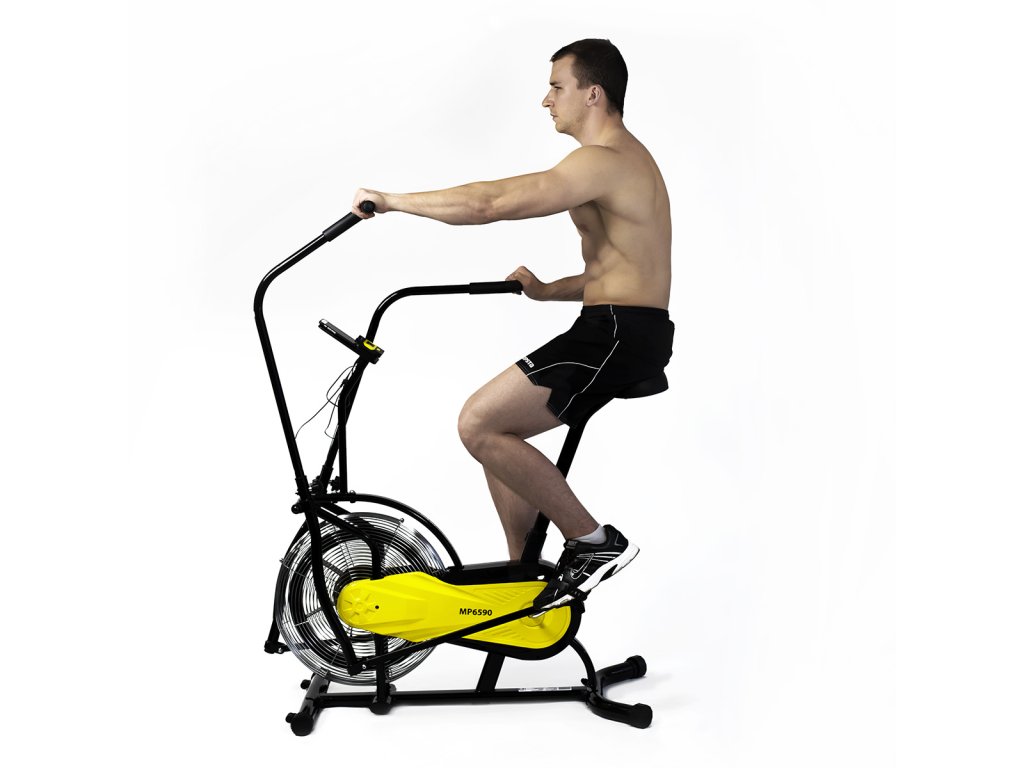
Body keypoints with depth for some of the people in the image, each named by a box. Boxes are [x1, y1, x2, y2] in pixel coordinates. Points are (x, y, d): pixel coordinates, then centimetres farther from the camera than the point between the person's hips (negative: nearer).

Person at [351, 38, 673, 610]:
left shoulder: (604, 161, -14)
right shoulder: (622, 158, 21)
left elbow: (490, 203, -23)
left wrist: (394, 200, -14)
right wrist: (547, 290, 16)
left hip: (620, 334, -11)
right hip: (622, 331, 11)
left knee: (479, 425, -14)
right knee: (493, 428, 12)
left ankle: (594, 542, -6)